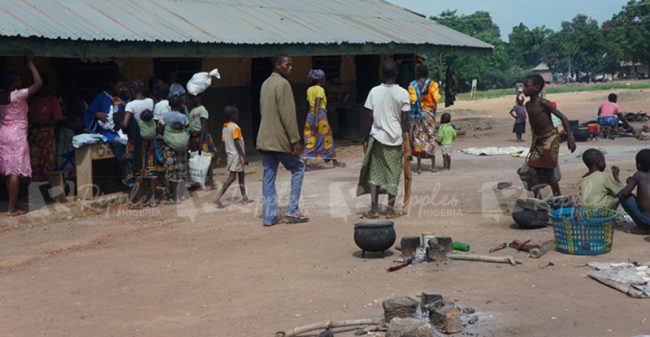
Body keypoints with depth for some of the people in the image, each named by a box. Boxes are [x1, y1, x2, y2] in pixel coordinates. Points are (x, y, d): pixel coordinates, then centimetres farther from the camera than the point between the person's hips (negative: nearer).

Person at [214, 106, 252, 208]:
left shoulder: (225, 127, 10)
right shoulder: (235, 127, -15)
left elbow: (224, 142, 12)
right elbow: (237, 143, -19)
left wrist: (226, 155, 19)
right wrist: (243, 155, -16)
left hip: (230, 154, 9)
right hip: (236, 155, -9)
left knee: (241, 175, 15)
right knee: (231, 177, -9)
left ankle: (244, 198, 18)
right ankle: (218, 198, -16)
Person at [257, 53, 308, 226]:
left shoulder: (266, 84, 14)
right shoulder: (283, 84, -14)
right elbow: (288, 115, -19)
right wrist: (295, 140, -16)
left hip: (264, 139, 8)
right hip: (280, 139, -8)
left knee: (269, 176, 8)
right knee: (298, 168, 8)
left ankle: (270, 216, 8)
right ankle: (292, 210, 5)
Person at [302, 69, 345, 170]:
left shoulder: (309, 90, 11)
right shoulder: (320, 89, -10)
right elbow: (317, 105, -18)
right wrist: (317, 121, -21)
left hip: (310, 116, 7)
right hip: (320, 115, -7)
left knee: (310, 140, 3)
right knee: (327, 139, 6)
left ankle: (305, 163, -8)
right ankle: (334, 161, 19)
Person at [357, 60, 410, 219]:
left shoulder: (374, 92, -3)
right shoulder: (403, 93, -6)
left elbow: (369, 118, -2)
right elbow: (405, 120, -5)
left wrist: (366, 138, 8)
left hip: (377, 137, 1)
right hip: (395, 138, -1)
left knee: (375, 173, 8)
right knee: (393, 174, 7)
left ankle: (374, 209, 6)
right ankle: (391, 210, 10)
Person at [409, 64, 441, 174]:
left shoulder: (412, 85, -2)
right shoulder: (432, 84, -2)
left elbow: (412, 101, -5)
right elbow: (435, 101, -7)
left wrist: (412, 116, 1)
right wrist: (434, 113, 1)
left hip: (417, 113, 0)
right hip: (429, 112, 0)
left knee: (418, 137, 5)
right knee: (431, 137, 10)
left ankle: (419, 166, 1)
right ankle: (433, 165, 11)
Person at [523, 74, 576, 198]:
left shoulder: (543, 103, -14)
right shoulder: (528, 105, 7)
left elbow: (563, 117, -15)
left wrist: (570, 138, -21)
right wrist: (534, 142, 21)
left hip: (550, 139, -7)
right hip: (538, 141, 7)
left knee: (548, 172, -3)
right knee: (532, 171, -3)